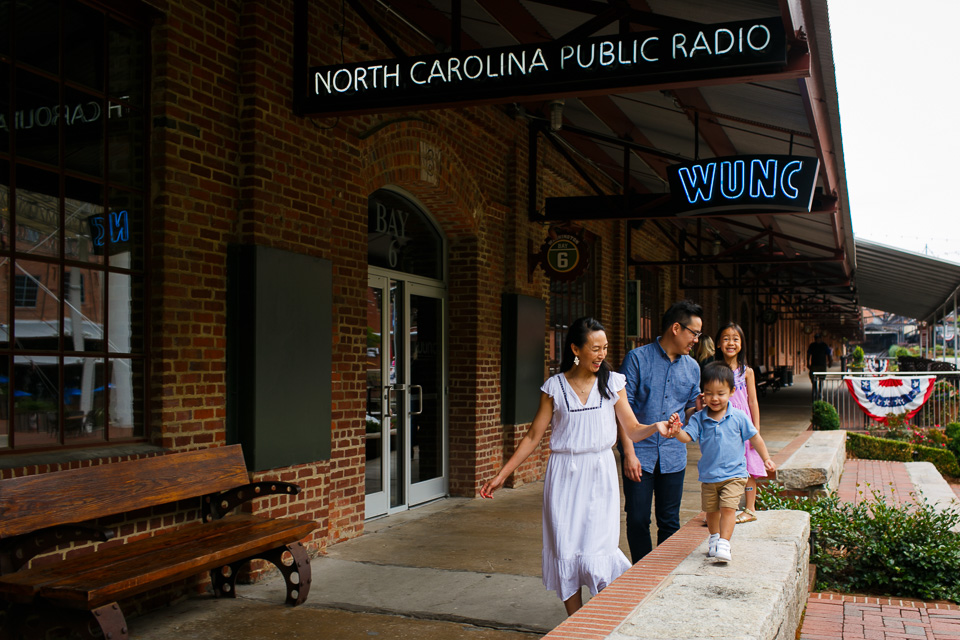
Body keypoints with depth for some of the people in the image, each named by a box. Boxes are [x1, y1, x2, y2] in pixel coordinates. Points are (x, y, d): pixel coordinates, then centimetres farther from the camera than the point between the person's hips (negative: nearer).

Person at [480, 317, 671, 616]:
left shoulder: (612, 382, 4)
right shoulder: (554, 387, 2)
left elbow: (632, 430, 4)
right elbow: (533, 436, 6)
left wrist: (656, 426, -19)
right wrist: (501, 475, 4)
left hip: (600, 474, 0)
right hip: (564, 476, 0)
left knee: (598, 551, -10)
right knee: (566, 552, 0)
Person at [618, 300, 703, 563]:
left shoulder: (692, 367, 11)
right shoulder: (637, 358, -5)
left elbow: (689, 410, 18)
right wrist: (629, 452, -14)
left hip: (673, 455, 4)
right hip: (639, 452, -4)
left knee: (670, 522, 8)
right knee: (638, 520, 0)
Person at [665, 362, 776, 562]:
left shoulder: (738, 417, -6)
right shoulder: (699, 419, -6)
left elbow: (754, 438, 4)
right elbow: (687, 437, -18)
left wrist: (766, 459, 7)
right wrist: (677, 431, -41)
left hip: (733, 474, -2)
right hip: (708, 476, 2)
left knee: (727, 508, -14)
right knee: (711, 509, 14)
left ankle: (724, 544, -11)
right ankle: (714, 537, 37)